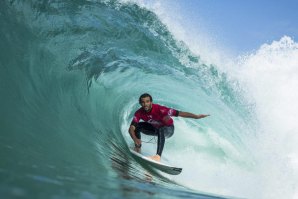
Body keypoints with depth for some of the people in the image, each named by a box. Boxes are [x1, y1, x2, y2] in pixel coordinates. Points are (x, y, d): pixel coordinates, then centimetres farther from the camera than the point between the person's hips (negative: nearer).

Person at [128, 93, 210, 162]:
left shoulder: (158, 109, -36)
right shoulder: (139, 113, -22)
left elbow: (178, 113, -39)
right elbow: (131, 128, -25)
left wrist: (197, 116, -42)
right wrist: (135, 139, -46)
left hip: (168, 129, -5)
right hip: (155, 128, 5)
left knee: (160, 130, -38)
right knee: (137, 126, -13)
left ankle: (158, 156, -47)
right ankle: (137, 148, 4)